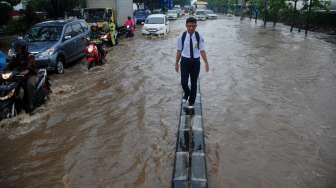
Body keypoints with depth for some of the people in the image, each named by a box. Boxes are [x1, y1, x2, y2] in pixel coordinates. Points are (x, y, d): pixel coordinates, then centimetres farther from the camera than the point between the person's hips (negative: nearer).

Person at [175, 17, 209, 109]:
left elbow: (202, 50, -2)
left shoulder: (199, 37, -8)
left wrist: (206, 63, -5)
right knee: (184, 82, -1)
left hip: (195, 61, 1)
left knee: (194, 82, 11)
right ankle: (187, 93, 36)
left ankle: (191, 101, 31)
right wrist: (177, 63, 3)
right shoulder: (182, 37, -8)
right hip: (185, 61, 0)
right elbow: (179, 51, -1)